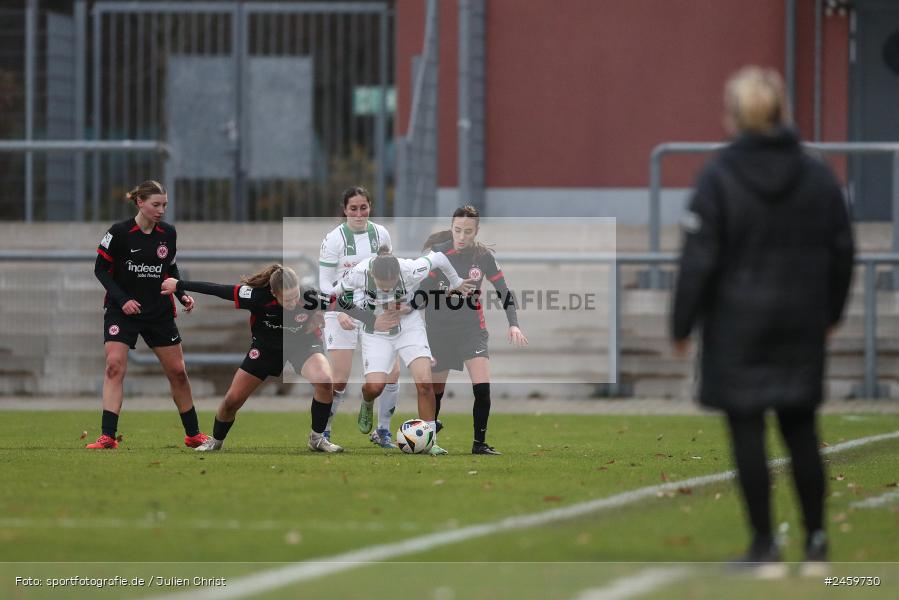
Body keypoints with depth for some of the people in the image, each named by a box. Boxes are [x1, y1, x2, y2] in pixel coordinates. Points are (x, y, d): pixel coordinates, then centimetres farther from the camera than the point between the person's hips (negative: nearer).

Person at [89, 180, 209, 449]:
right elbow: (101, 269, -7)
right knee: (115, 366, -19)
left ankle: (193, 435, 20)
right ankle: (108, 436, -19)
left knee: (177, 371, 5)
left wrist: (183, 295, 0)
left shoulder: (168, 233, 1)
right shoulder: (119, 232, -12)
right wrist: (122, 299, -18)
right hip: (122, 311, -4)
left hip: (160, 312, 4)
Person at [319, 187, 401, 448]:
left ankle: (382, 431, 11)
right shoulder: (334, 238, -9)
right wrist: (340, 312, -22)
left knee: (392, 371, -6)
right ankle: (321, 431, 10)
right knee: (340, 379, -10)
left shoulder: (381, 234, 3)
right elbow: (324, 282, -9)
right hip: (342, 313, -4)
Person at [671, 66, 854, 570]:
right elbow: (842, 250, 9)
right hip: (802, 323, 4)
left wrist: (683, 324, -2)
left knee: (747, 434, 1)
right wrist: (831, 312, 22)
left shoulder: (718, 177, -10)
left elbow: (699, 259, -11)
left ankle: (764, 542, 0)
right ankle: (816, 534, 12)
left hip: (738, 325, -4)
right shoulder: (819, 177, 2)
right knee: (801, 430, 14)